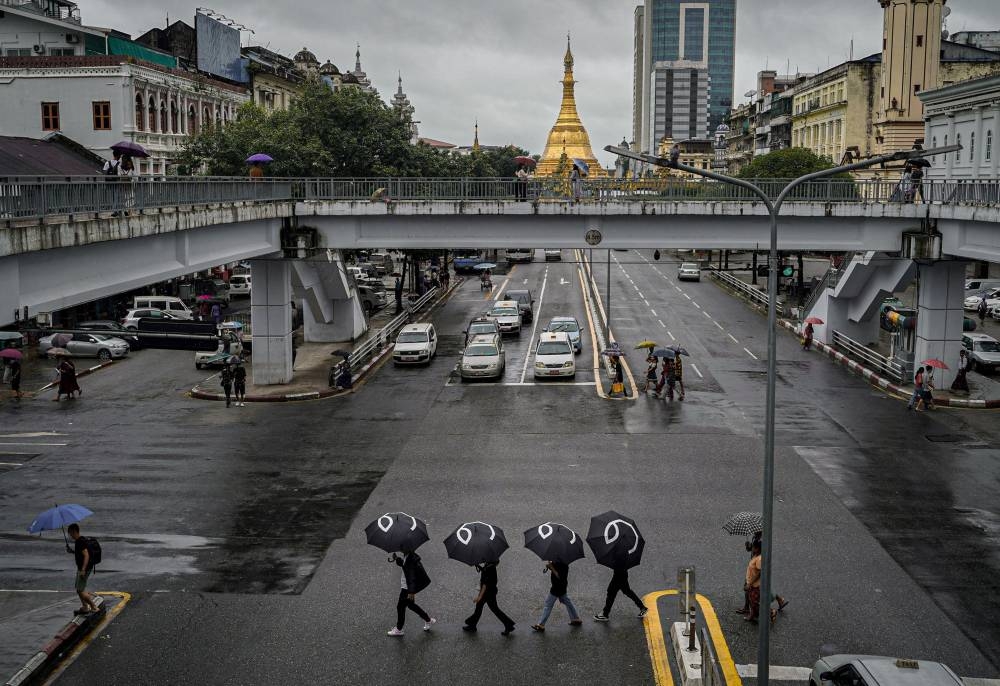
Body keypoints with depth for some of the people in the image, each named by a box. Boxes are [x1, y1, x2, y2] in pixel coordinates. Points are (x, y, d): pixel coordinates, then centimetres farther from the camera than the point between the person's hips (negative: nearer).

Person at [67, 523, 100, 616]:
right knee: (79, 588, 18)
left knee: (80, 590, -8)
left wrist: (83, 570, -31)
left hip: (85, 568, -11)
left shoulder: (81, 542, -20)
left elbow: (86, 555, -26)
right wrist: (71, 551, 8)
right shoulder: (77, 541, 12)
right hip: (81, 568, 11)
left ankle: (94, 607, -2)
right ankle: (85, 607, 27)